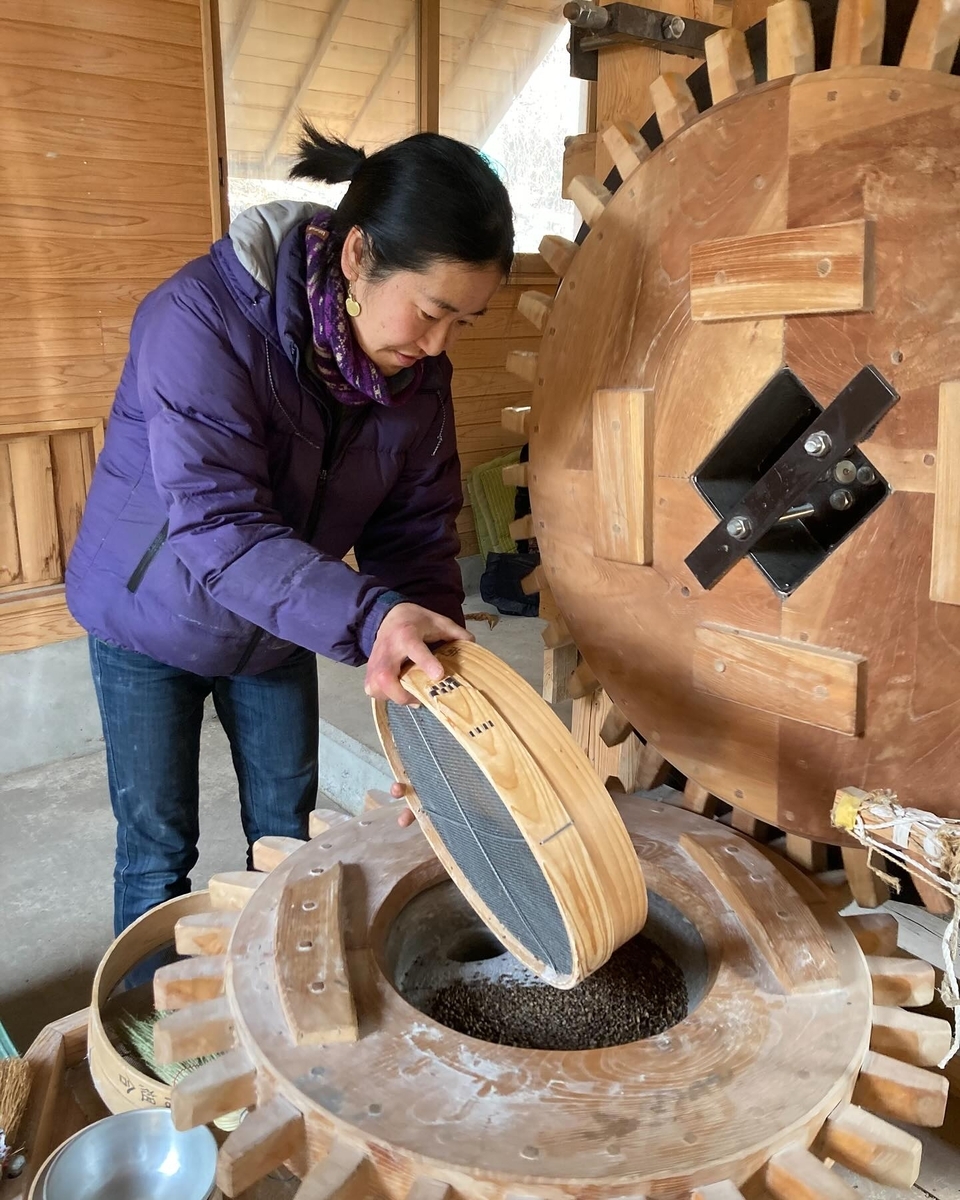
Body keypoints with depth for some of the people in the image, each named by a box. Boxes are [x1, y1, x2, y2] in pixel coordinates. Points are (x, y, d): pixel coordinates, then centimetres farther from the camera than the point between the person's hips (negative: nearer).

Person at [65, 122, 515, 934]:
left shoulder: (420, 372, -13)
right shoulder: (202, 319, -31)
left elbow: (417, 531, -11)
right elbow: (218, 525, -37)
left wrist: (433, 674, -22)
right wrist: (367, 619, -51)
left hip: (279, 629, 5)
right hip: (153, 618, -4)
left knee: (288, 830, 15)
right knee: (158, 849, 7)